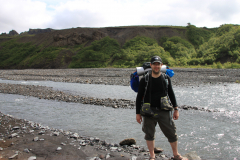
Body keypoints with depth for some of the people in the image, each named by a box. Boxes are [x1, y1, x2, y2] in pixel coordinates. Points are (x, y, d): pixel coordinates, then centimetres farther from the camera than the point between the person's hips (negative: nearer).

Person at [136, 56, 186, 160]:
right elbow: (139, 97, 2)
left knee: (171, 133, 7)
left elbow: (171, 94, 13)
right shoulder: (144, 80, -2)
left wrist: (176, 109, 10)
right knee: (149, 134, 8)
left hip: (164, 111, 1)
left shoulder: (166, 78, 5)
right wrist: (138, 113, 0)